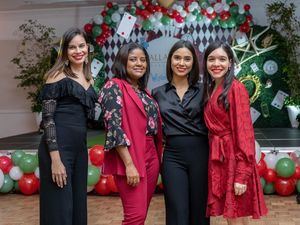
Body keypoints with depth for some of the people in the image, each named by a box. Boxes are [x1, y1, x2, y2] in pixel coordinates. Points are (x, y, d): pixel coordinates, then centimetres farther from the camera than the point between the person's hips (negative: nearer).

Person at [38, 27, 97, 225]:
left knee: (78, 206, 13)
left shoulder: (89, 79, 13)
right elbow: (47, 118, -12)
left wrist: (83, 147, 16)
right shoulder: (57, 76, -7)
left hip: (80, 147, 7)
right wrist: (55, 159, -19)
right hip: (58, 146, -7)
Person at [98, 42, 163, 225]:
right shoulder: (114, 87, -7)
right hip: (129, 156, -8)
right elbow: (114, 128, -16)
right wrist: (129, 164, -21)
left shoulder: (144, 91, 16)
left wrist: (158, 156, 11)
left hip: (151, 155, 8)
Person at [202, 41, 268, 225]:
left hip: (234, 157, -7)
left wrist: (242, 174, -20)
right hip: (218, 158, 7)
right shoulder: (210, 89, 13)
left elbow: (244, 131, -17)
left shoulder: (236, 88, -12)